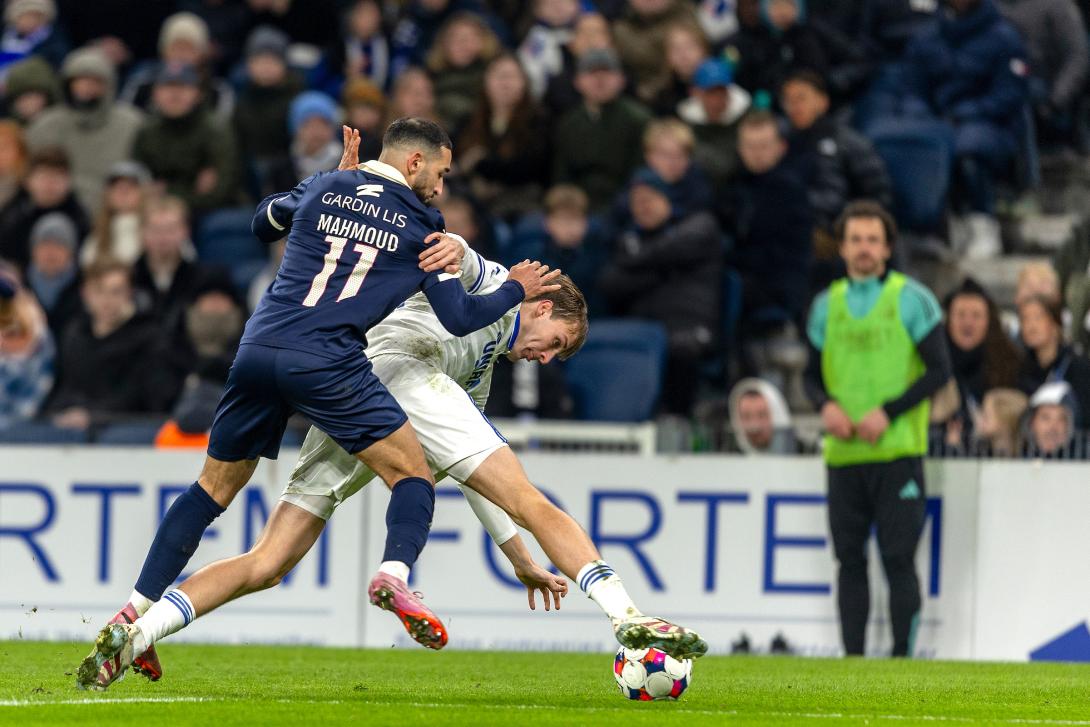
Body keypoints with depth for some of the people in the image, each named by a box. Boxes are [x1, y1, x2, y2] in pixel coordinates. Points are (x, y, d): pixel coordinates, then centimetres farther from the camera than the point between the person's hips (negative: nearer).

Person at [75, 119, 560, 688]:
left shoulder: (323, 190, 17)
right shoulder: (420, 226, 7)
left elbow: (263, 223, 36)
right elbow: (459, 318, 6)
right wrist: (515, 290, 24)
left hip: (257, 350, 4)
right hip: (326, 363, -4)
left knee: (214, 487, 16)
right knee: (414, 476, 5)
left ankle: (135, 612, 9)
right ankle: (394, 573, -24)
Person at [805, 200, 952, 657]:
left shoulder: (911, 299, 0)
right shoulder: (827, 305, 12)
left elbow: (938, 370, -3)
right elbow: (812, 374, 17)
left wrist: (888, 412, -13)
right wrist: (826, 405, -5)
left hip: (897, 452, -4)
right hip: (843, 453, 4)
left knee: (898, 558, -6)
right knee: (849, 559, 5)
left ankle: (902, 655, -2)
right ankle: (852, 659, 9)